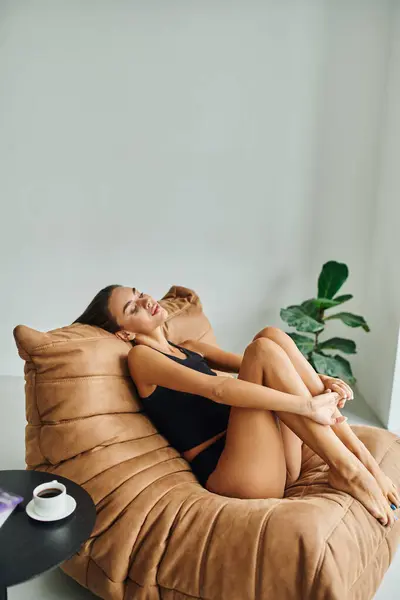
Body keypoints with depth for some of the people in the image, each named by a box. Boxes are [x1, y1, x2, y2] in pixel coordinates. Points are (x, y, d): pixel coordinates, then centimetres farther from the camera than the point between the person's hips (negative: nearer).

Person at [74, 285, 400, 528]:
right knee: (262, 348, -18)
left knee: (271, 334, -8)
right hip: (230, 474, -7)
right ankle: (347, 470, -18)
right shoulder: (140, 357, -3)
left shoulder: (189, 348, 22)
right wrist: (307, 405, -20)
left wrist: (318, 381, -4)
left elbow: (255, 369, 13)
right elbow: (217, 389, -18)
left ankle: (357, 453, -11)